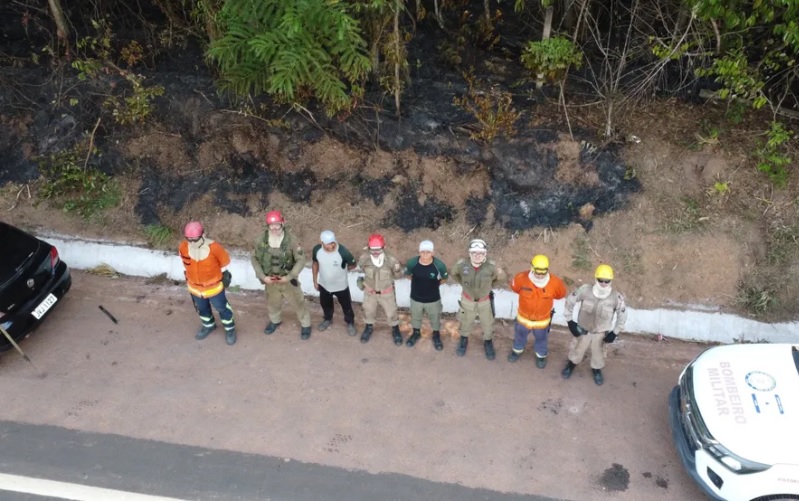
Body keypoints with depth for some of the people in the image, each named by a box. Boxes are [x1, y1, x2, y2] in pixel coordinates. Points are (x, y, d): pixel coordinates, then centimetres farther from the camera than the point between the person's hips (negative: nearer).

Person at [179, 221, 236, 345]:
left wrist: (224, 275, 0)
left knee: (221, 307, 17)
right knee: (201, 308, 28)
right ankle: (208, 325, 56)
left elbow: (224, 262, -11)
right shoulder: (183, 247, -20)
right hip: (194, 286, 4)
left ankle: (230, 329, 42)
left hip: (214, 285, -4)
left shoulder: (214, 248, -31)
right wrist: (188, 276, 12)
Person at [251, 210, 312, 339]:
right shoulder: (261, 241, -13)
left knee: (298, 302, 11)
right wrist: (262, 276, -12)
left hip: (288, 279, -3)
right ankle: (274, 321, 54)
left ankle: (306, 324, 36)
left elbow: (301, 260, -17)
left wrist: (289, 276, -22)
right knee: (272, 303, 24)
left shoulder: (290, 240, -21)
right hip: (270, 280, 3)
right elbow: (255, 259, -2)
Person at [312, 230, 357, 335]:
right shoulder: (317, 250, -23)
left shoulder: (343, 252, -34)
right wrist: (315, 280, 5)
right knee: (325, 304, 28)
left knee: (346, 306, 20)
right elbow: (315, 264, -2)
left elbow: (353, 265, -14)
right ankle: (327, 319, 58)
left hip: (341, 286, -3)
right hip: (323, 284, 3)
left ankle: (350, 323, 48)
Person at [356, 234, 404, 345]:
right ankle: (369, 328, 55)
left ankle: (395, 330, 47)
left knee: (391, 313, 17)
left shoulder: (391, 260, -29)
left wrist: (397, 271, -31)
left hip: (387, 292, -1)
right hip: (370, 291, 2)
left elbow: (397, 276, -13)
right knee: (368, 311, 24)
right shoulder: (364, 258, -25)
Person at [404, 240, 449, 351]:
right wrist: (418, 283, 3)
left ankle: (436, 335, 51)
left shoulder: (439, 265, -28)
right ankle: (416, 333, 55)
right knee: (415, 317, 27)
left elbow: (444, 278, -6)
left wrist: (433, 285, 2)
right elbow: (408, 274, 0)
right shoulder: (412, 263, -24)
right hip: (416, 298, 1)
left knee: (435, 319, 23)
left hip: (433, 299, -1)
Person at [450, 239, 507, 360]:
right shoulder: (462, 264, -26)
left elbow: (503, 278, -6)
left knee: (488, 324, 20)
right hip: (467, 300, 0)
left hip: (485, 301, 0)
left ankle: (488, 342, 50)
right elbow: (454, 274, 0)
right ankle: (464, 339, 54)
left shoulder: (491, 266, -27)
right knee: (465, 323, 25)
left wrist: (489, 286, -3)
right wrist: (464, 284, 0)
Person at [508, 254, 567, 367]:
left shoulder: (555, 283, -31)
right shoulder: (521, 278, -31)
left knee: (541, 339, 28)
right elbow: (515, 288, -5)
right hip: (523, 317, 0)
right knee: (520, 335, 29)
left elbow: (561, 294, -5)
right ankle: (517, 350, 60)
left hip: (543, 320, 0)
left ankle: (541, 355, 57)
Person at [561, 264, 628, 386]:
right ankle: (571, 364, 52)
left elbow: (622, 315, -8)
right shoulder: (585, 290, -28)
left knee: (598, 353, 22)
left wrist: (615, 332, -7)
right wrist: (570, 321, -10)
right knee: (577, 349, 22)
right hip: (583, 329, 0)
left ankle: (597, 369, 53)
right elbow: (570, 300, -11)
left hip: (601, 332, 0)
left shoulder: (616, 297, -27)